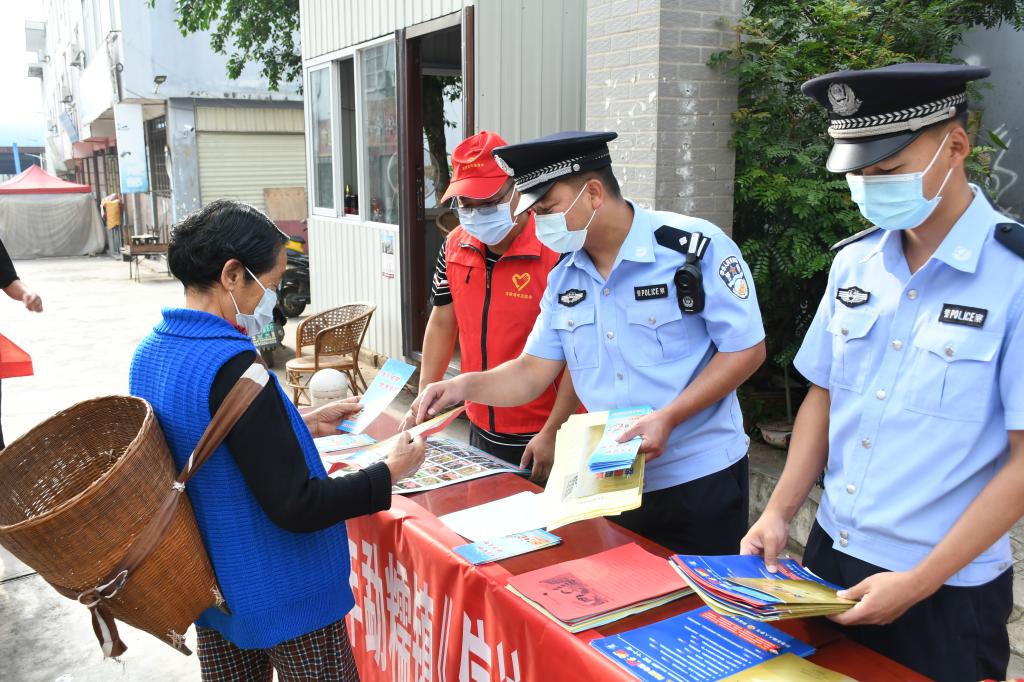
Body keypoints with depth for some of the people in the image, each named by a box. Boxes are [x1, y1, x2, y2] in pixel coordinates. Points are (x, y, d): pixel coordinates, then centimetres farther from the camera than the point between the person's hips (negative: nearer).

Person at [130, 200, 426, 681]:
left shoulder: (150, 353, -1)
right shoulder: (230, 366, -28)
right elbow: (296, 507, -27)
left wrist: (302, 426, 10)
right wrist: (392, 471, -15)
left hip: (210, 587, 8)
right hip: (282, 598, -8)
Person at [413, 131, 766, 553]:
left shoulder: (695, 247, -14)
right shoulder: (564, 275, 4)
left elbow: (746, 350, -13)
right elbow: (534, 371, 5)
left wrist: (668, 417, -22)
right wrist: (464, 386, -12)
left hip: (701, 477, -5)